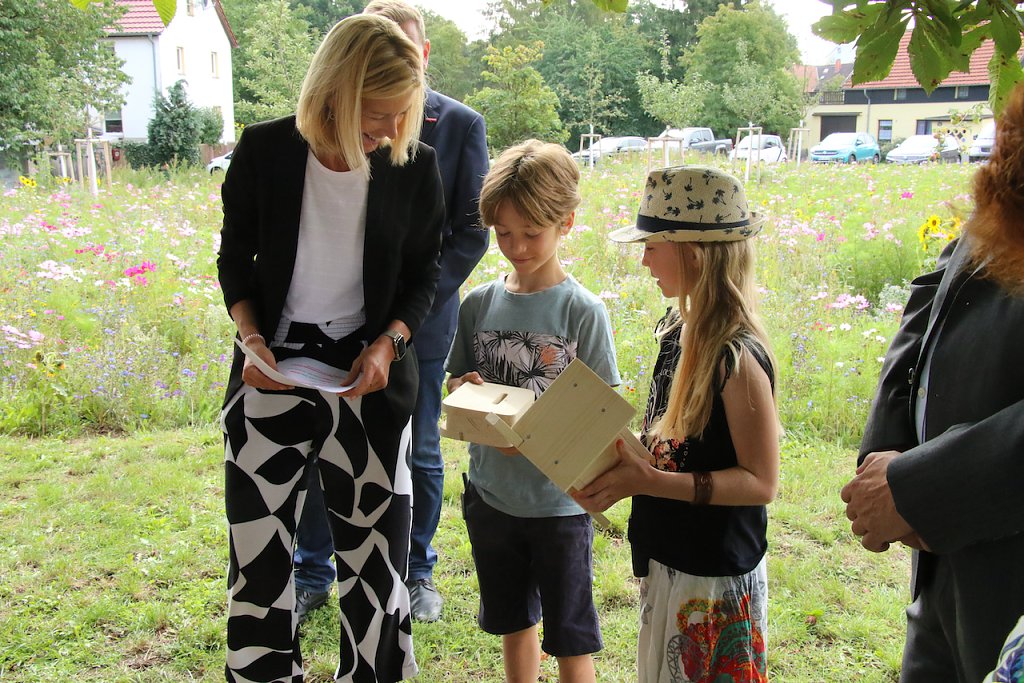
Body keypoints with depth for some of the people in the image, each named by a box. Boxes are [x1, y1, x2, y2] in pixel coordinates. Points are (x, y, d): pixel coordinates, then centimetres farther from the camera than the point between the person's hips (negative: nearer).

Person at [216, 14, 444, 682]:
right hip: (274, 369, 0)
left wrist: (387, 345, -10)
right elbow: (236, 257, 4)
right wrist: (251, 338, -10)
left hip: (368, 373, 0)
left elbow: (423, 274, 5)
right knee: (259, 540, 6)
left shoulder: (415, 167, -5)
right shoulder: (265, 151, -7)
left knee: (372, 539, 6)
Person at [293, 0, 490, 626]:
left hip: (421, 317, -1)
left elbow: (472, 229, -3)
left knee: (419, 453, 11)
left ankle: (417, 572, 31)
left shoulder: (460, 123, -1)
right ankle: (312, 574, 27)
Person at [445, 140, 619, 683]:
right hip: (491, 492, 4)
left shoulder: (584, 311, -13)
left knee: (569, 637, 11)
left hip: (558, 499, -4)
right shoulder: (479, 303, -1)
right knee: (513, 623, 22)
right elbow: (454, 381, 9)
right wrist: (465, 389, -15)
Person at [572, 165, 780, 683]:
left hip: (716, 578, -8)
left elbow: (760, 481, -22)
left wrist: (648, 482, -29)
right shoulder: (678, 329, 1)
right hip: (666, 561, 8)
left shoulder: (738, 357, -24)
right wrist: (625, 470, -7)